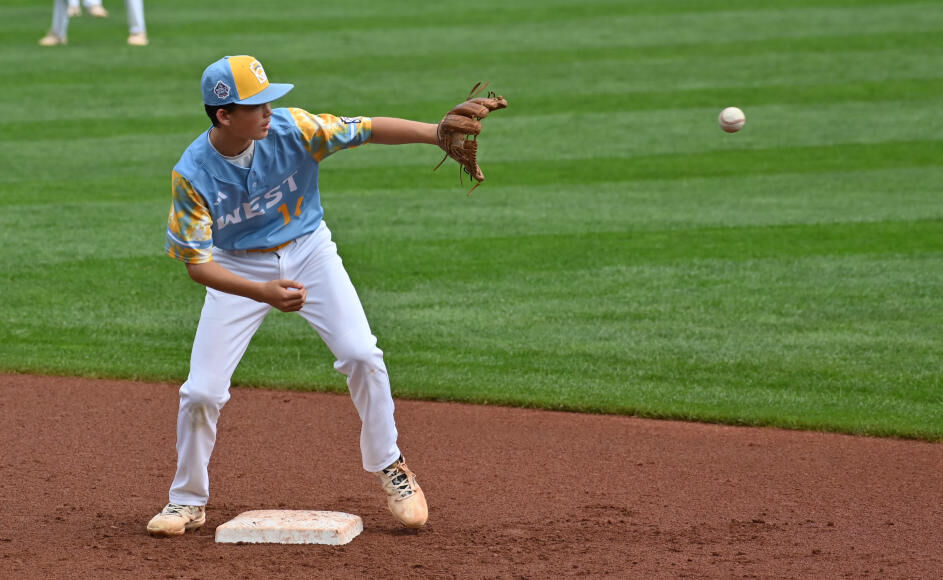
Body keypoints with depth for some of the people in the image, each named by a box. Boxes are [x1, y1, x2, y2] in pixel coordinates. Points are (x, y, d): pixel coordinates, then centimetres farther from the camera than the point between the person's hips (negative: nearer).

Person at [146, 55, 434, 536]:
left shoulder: (292, 129, -21)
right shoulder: (191, 174, -24)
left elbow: (368, 129, -23)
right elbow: (197, 262, -25)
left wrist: (437, 133, -38)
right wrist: (263, 292, -41)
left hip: (307, 250, 1)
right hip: (238, 270, -1)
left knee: (361, 355, -13)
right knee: (201, 391, -7)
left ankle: (388, 467, 9)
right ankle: (188, 500, 16)